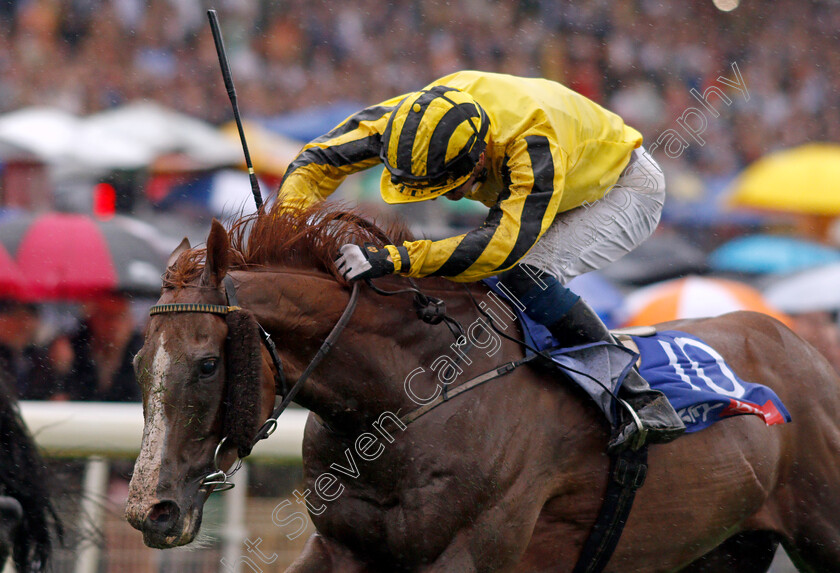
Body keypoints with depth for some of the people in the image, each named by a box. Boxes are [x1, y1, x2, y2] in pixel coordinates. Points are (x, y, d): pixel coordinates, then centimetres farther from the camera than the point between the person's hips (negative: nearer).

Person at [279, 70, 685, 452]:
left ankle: (644, 403, -26)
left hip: (627, 189, -8)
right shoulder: (417, 119, -23)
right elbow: (317, 159, -15)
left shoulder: (533, 138, -44)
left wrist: (392, 260, -58)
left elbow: (505, 243, -53)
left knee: (526, 273, -29)